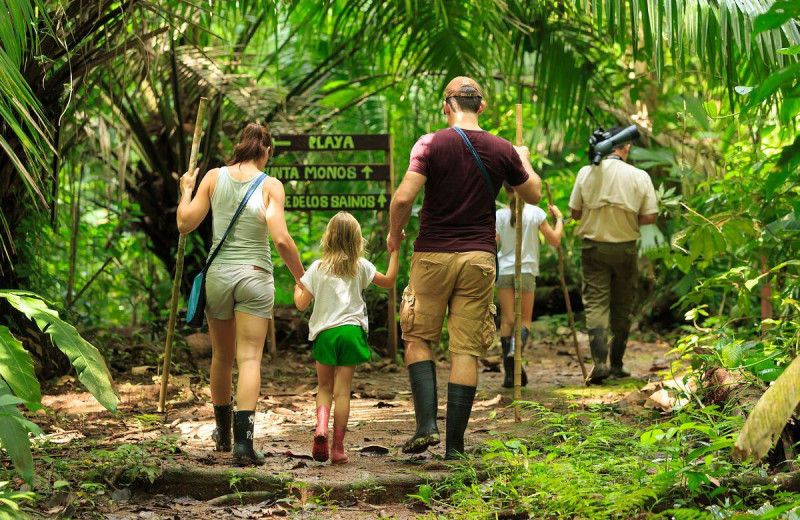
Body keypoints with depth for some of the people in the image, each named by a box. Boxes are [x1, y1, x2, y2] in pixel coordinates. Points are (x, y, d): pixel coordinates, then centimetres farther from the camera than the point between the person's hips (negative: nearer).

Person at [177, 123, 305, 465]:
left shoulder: (214, 177, 1)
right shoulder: (270, 186, -6)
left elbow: (185, 224, 2)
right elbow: (281, 239, -14)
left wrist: (186, 190, 18)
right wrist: (301, 278, -3)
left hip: (218, 273, 3)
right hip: (255, 276, -3)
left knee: (222, 357, 17)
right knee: (249, 358, -3)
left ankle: (223, 434, 33)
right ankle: (243, 440, -15)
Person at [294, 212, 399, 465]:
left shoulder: (317, 268, 0)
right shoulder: (361, 266, 3)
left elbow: (301, 304, 1)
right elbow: (389, 281, 14)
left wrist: (297, 286, 21)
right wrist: (394, 252, 20)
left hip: (324, 333, 0)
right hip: (351, 330, 0)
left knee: (324, 387, 15)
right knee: (342, 390, 2)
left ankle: (321, 426, -12)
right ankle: (337, 448, 3)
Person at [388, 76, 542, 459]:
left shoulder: (431, 144, -7)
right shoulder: (503, 151, 2)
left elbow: (403, 198, -16)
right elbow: (534, 195, 17)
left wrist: (394, 233, 3)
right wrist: (524, 161, 35)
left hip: (433, 255, -2)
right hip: (479, 257, 2)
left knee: (418, 339, 12)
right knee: (466, 350, 3)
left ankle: (426, 424, -4)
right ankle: (454, 445, 4)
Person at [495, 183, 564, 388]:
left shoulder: (500, 215, -3)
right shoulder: (536, 213, -5)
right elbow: (555, 241, 0)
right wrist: (559, 218, 13)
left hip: (504, 271, 1)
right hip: (526, 271, -1)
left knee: (507, 320, 4)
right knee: (525, 320, 9)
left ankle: (509, 372, 1)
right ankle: (515, 349, -22)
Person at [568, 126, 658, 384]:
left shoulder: (587, 173, -4)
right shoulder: (640, 177, -6)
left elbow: (575, 212, 1)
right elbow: (650, 217, -6)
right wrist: (627, 219, 10)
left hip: (593, 247, 0)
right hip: (626, 248, 0)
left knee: (595, 304, 0)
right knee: (622, 308, 13)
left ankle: (600, 361, -17)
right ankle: (616, 363, 18)